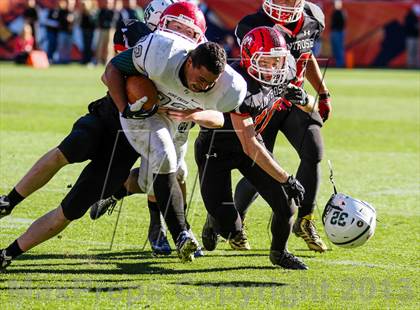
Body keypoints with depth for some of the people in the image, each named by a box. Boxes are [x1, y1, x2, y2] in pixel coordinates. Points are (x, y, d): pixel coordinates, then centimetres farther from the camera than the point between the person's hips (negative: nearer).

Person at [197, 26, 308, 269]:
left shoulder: (285, 72, -13)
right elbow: (250, 148, -36)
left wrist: (300, 98, -17)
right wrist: (287, 180, -35)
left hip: (250, 140, 6)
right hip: (217, 148, -6)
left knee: (286, 204, -8)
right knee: (230, 228, -11)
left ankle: (279, 252, 23)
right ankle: (215, 220, 28)